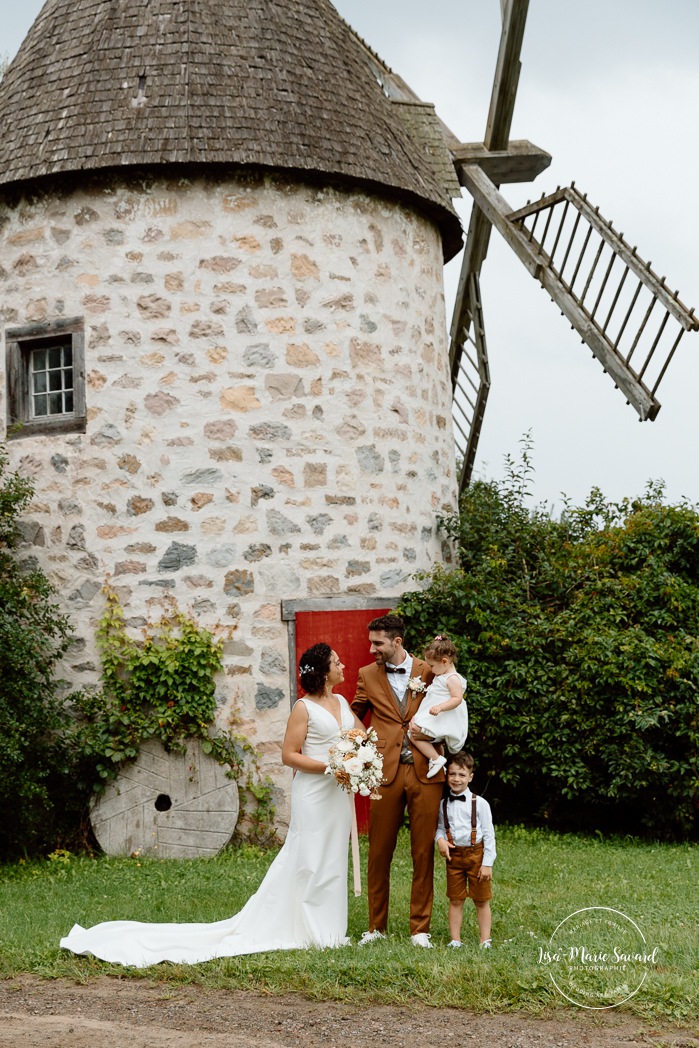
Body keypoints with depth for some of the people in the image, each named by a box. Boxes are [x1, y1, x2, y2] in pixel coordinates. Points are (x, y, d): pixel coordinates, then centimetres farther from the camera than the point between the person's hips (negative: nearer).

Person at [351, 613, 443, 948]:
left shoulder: (429, 671, 6)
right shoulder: (368, 675, 10)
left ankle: (420, 929, 13)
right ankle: (376, 927, 17)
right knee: (379, 853, 4)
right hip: (386, 773, 1)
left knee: (424, 853, 4)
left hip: (425, 772, -1)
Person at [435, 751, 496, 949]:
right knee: (455, 900, 7)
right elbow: (440, 827, 13)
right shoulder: (443, 805, 3)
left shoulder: (480, 804, -6)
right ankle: (455, 940, 12)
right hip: (453, 856, 3)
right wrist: (440, 839, -11)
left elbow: (489, 835, -5)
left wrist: (487, 863, -8)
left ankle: (485, 940, 12)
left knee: (481, 900, 6)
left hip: (476, 854, -2)